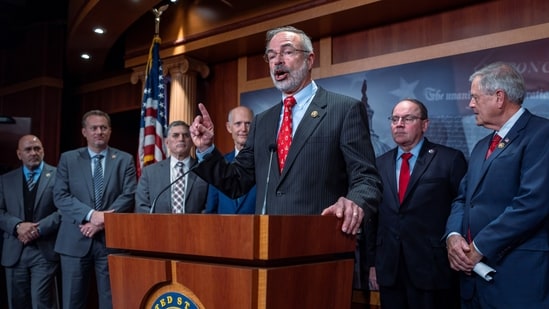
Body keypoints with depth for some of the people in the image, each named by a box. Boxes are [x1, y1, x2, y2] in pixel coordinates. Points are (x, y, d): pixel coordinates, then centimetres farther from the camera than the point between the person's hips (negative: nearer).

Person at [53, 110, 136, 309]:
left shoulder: (124, 160, 7)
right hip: (75, 240, 1)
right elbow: (60, 196, -1)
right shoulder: (68, 159, 8)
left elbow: (128, 196, -3)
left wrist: (104, 221, -14)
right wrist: (90, 215, -15)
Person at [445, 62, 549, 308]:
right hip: (475, 269, 8)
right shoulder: (482, 147, 18)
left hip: (517, 276, -8)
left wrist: (479, 248, -15)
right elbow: (463, 198, 17)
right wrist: (453, 235, -4)